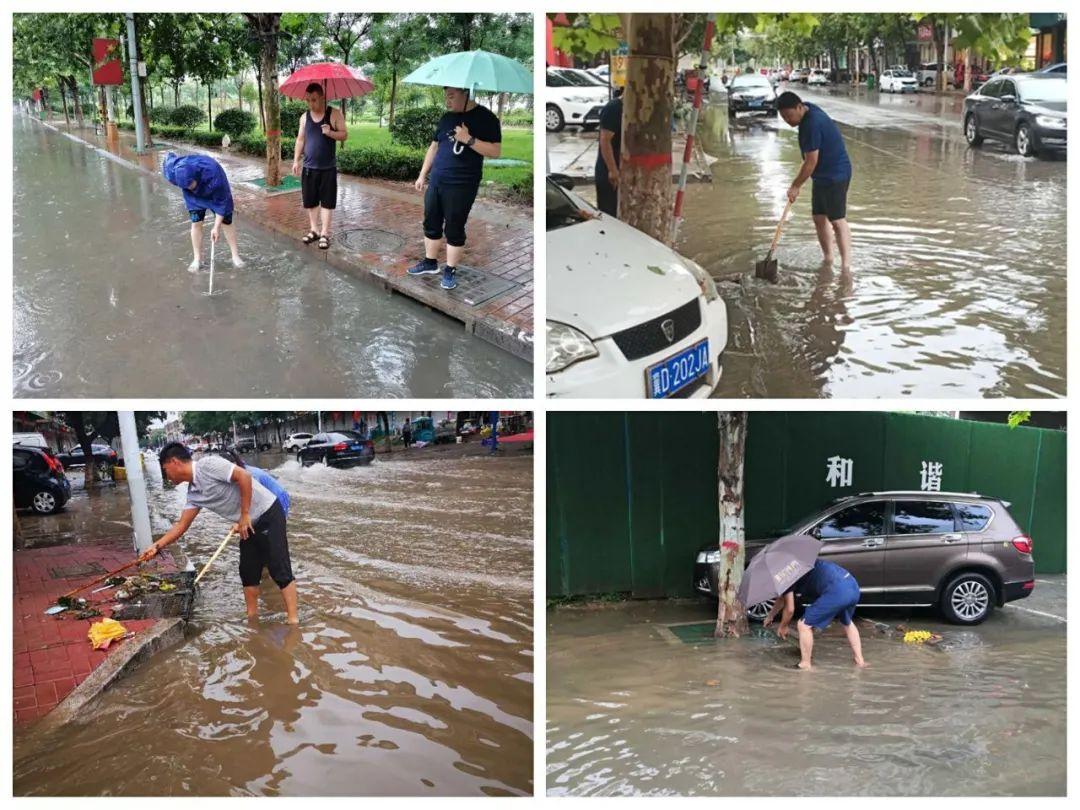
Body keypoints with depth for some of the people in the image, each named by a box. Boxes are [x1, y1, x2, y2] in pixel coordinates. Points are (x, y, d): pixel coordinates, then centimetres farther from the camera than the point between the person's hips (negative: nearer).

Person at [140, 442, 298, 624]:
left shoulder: (208, 465, -18)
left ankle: (293, 620, -8)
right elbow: (181, 526, 15)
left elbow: (244, 476, -25)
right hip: (250, 525, 9)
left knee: (279, 569, -9)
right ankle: (252, 617, 24)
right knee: (248, 571, 13)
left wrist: (245, 515, -20)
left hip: (268, 515, -9)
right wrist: (157, 546, 9)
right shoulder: (194, 493, 9)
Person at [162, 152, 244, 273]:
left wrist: (216, 227, -27)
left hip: (217, 192, -3)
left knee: (226, 222, 2)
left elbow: (221, 203, -30)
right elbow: (170, 156, -8)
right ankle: (197, 258, 14)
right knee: (196, 223, 1)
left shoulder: (213, 176, -45)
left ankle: (236, 256, 16)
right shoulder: (173, 172, -35)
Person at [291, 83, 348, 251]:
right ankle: (314, 230, 21)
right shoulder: (305, 117, 6)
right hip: (309, 167, 3)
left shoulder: (334, 114, -5)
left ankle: (325, 234, 6)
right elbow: (300, 140, 12)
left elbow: (344, 135, -5)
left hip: (328, 168, -3)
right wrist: (296, 160, 7)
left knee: (327, 201, 0)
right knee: (310, 201, 8)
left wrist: (330, 133, -24)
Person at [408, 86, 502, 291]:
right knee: (431, 224, 12)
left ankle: (450, 270, 11)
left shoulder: (485, 118, -7)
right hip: (436, 182, 6)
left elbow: (495, 151, -14)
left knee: (454, 229, 0)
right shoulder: (446, 117, 11)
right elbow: (434, 147, 19)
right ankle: (430, 262, 27)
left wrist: (469, 140, -23)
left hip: (461, 186, -6)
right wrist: (422, 175, 17)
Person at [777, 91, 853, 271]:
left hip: (835, 176, -10)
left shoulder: (812, 125, -26)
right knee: (819, 218, 12)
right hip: (822, 175, 10)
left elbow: (811, 162, -23)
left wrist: (796, 186, -13)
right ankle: (827, 258, 22)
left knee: (837, 220, -10)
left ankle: (846, 264, -9)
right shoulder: (809, 110, 5)